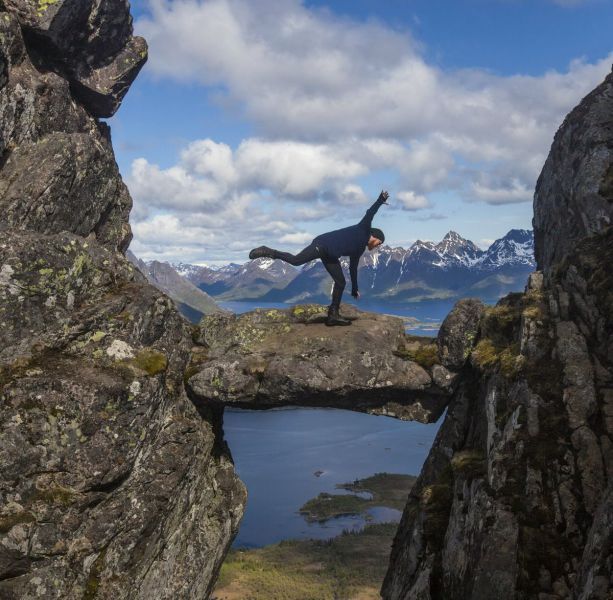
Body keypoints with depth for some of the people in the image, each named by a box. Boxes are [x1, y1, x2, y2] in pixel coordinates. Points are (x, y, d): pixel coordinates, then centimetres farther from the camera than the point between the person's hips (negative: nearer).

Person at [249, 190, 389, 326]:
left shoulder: (360, 249, 26)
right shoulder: (363, 230, 5)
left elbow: (353, 268, 32)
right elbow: (370, 213, -9)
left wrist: (354, 289, 34)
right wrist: (381, 200, -23)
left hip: (330, 256, 10)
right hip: (323, 244, -10)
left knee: (340, 282, 6)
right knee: (295, 260, -23)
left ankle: (333, 315, 7)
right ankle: (268, 252, -8)